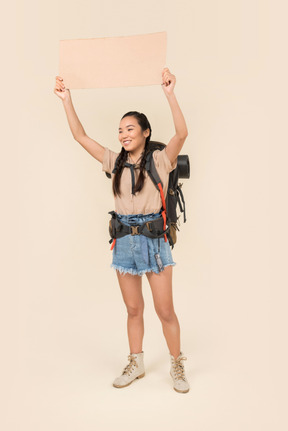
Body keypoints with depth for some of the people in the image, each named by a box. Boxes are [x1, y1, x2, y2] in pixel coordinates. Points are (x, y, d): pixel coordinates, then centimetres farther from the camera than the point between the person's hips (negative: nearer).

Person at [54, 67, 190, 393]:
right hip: (124, 241, 4)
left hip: (154, 239, -4)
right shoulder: (115, 162, 6)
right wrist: (67, 100, 1)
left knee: (165, 310, 4)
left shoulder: (160, 160, -6)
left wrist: (169, 94, -31)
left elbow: (182, 133, -23)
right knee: (133, 309, 16)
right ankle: (136, 364, 33)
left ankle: (177, 366, 24)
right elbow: (80, 136, 7)